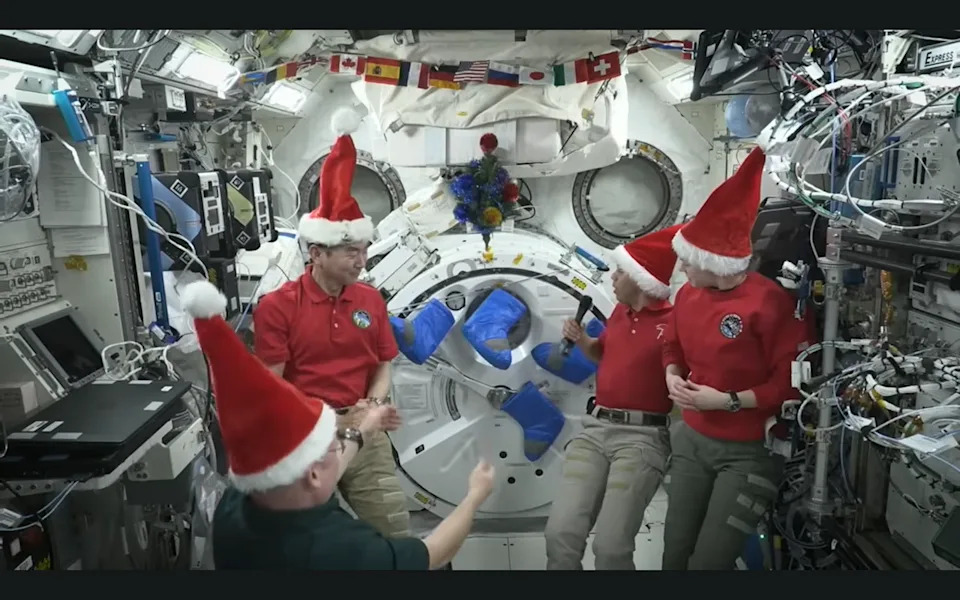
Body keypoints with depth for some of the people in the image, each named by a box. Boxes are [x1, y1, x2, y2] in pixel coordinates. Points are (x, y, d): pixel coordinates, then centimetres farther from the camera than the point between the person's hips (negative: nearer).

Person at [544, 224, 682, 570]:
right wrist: (581, 340, 13)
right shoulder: (620, 311, 15)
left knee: (610, 547, -12)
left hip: (642, 436, -6)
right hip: (595, 428, 6)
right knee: (560, 533, -5)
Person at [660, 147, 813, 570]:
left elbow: (792, 381, -19)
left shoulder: (769, 302, -21)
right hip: (692, 440, 6)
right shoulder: (687, 295, -1)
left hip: (750, 452, -6)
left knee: (708, 562, 0)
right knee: (674, 554, 15)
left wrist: (728, 401, -21)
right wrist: (673, 377, -4)